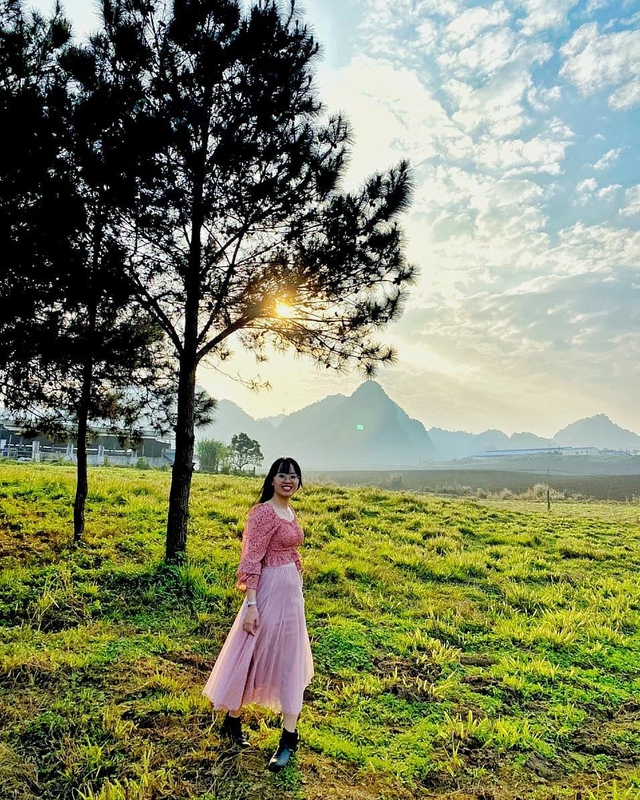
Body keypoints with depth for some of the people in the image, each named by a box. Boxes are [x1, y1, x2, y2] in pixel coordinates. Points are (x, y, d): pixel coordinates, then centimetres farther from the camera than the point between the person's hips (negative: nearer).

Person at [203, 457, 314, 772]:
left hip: (292, 591, 10)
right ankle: (232, 719, 25)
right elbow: (252, 561, -20)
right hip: (270, 591, -9)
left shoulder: (289, 512, 9)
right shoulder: (265, 512, -17)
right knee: (254, 656, 4)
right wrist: (250, 604, -23)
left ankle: (289, 737, 25)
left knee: (289, 661, 14)